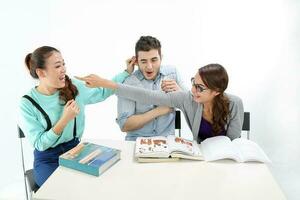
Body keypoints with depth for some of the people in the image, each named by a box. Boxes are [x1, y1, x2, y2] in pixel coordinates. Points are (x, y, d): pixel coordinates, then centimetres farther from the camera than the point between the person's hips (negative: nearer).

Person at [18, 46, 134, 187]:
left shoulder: (74, 88, -4)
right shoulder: (27, 104, -14)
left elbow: (103, 92, 9)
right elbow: (40, 144, -14)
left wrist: (128, 71, 4)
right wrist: (65, 119, -24)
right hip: (48, 159, -3)